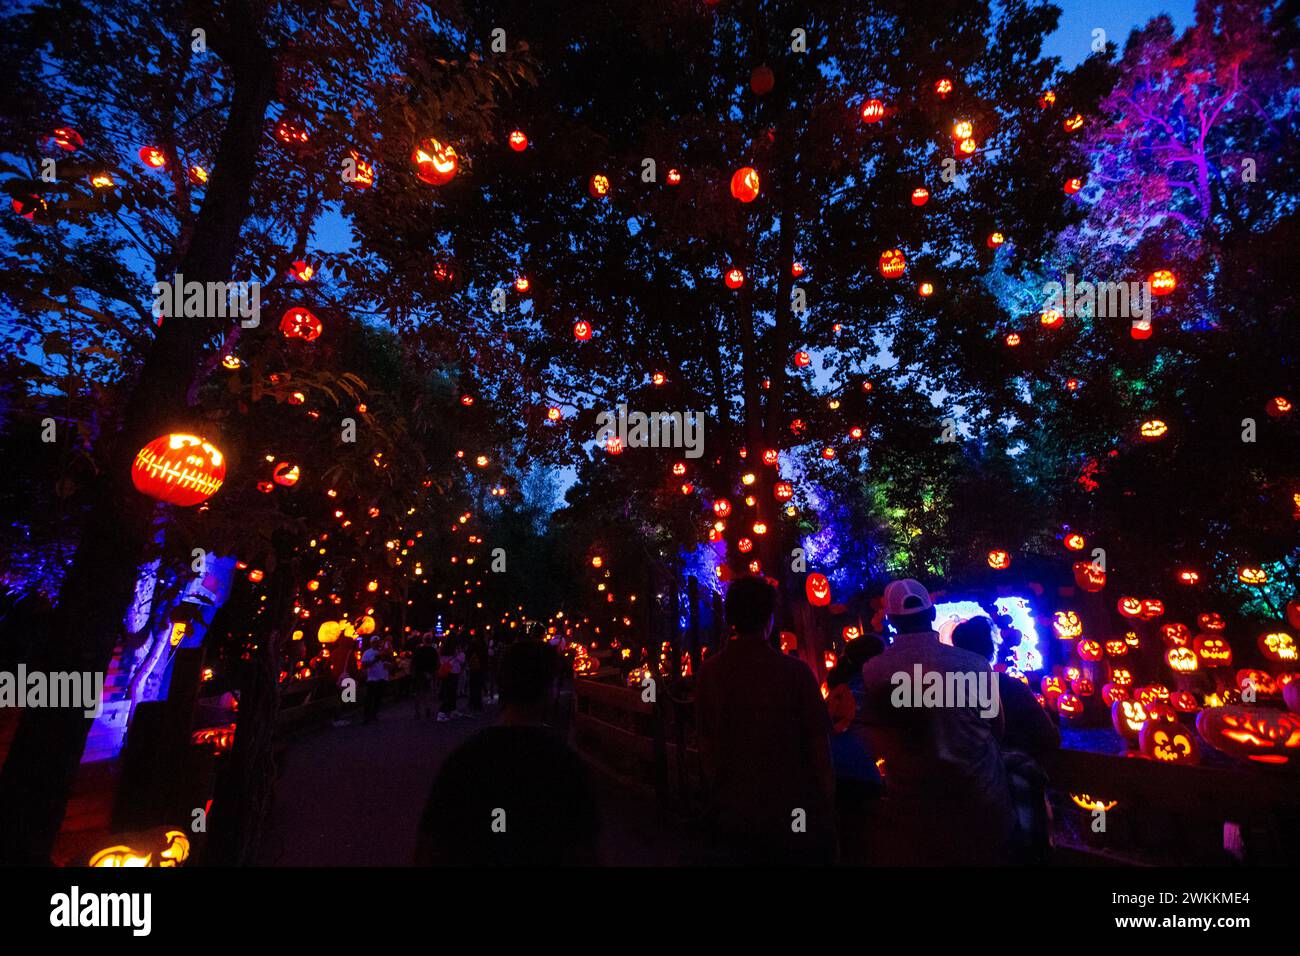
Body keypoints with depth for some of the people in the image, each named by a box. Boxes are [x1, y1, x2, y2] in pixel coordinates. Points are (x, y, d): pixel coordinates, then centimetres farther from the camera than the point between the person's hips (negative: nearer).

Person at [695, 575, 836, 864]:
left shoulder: (710, 671, -10)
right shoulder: (794, 671, -20)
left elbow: (705, 741, 1)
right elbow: (818, 741, -12)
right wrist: (827, 798, 3)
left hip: (733, 813, 3)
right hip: (793, 813, -3)